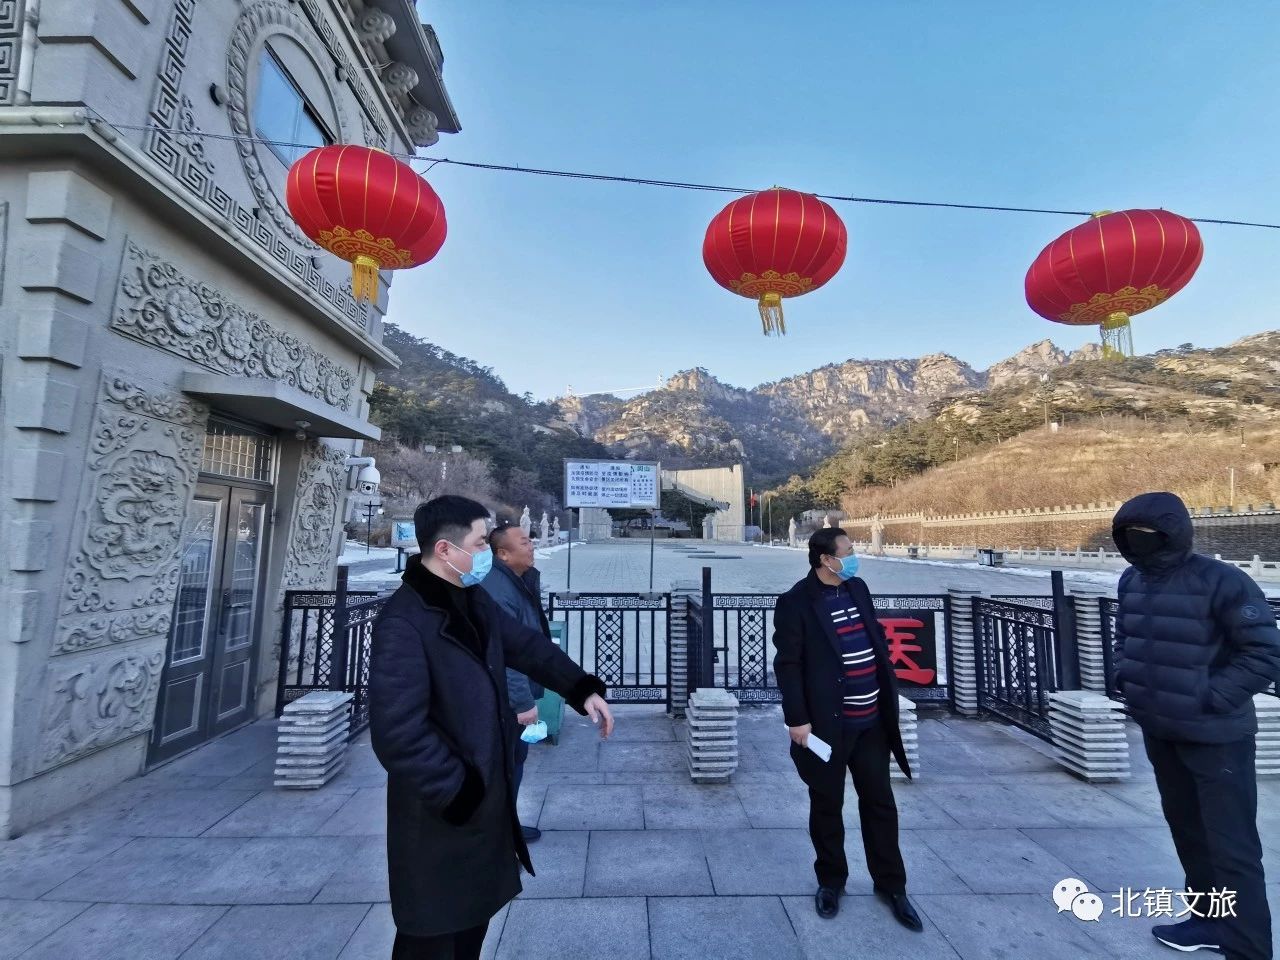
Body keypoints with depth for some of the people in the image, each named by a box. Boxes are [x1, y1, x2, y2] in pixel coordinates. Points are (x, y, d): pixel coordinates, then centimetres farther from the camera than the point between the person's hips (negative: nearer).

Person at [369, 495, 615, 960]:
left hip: (485, 799, 8)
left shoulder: (474, 600, 0)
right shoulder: (403, 623, -27)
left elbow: (527, 645, 8)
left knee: (473, 916, 26)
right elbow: (398, 735, -29)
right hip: (441, 816, -7)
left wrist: (583, 689, 1)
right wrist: (457, 793, -20)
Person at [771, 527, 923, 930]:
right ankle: (831, 881, 34)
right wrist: (797, 719, -17)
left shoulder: (858, 589, 5)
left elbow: (877, 641, 15)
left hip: (871, 721, 6)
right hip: (827, 724, -6)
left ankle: (891, 885, 37)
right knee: (827, 806, 13)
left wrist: (888, 695, 13)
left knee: (880, 802, 18)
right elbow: (787, 665, -16)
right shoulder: (796, 602, -16)